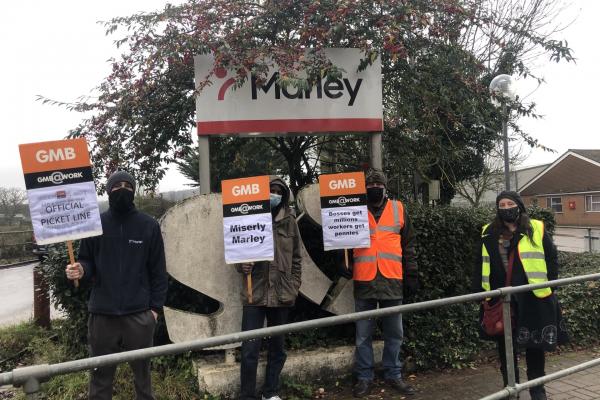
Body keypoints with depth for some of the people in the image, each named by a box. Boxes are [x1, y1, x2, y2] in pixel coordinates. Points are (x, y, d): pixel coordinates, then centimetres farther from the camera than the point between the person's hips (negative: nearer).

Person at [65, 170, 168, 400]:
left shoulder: (149, 226, 0)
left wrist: (155, 307, -3)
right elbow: (87, 263, 8)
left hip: (139, 314, -1)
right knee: (101, 374, 12)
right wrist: (80, 270, -16)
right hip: (102, 314, 1)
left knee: (142, 372, 12)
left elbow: (158, 270, 1)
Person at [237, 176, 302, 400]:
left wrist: (293, 288, 3)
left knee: (277, 347, 13)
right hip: (254, 294, -2)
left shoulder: (289, 221, 5)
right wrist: (242, 266, -15)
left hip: (281, 295, 2)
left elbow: (297, 258, 9)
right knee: (250, 349, -1)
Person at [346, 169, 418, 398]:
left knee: (394, 333, 11)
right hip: (364, 281, -1)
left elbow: (408, 244, 10)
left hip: (392, 280, 1)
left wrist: (411, 274, 6)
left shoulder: (398, 208, 8)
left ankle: (393, 374, 26)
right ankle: (364, 377, 19)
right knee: (363, 334, 7)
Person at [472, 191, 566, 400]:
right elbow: (480, 266, 8)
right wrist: (478, 290, 1)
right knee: (504, 345, 12)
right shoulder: (488, 234, 5)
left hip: (532, 299, -2)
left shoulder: (537, 230, -1)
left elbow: (552, 259, 2)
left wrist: (549, 288, -4)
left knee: (534, 345, 10)